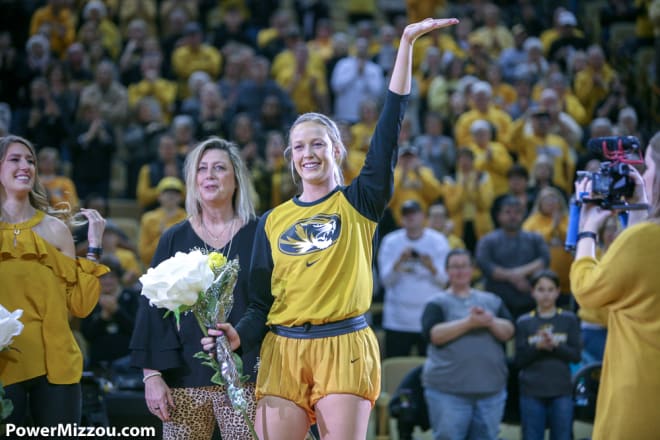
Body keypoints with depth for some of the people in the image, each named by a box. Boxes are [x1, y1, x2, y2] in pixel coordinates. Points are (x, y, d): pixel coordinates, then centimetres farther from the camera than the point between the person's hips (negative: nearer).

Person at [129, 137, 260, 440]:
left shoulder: (258, 235, 4)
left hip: (244, 377, -2)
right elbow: (153, 307, 6)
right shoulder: (174, 240, 9)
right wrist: (151, 375, -2)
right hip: (185, 378, 2)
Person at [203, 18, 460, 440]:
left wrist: (407, 44, -8)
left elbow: (390, 127, -4)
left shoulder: (358, 203, 5)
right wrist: (239, 335, -7)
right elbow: (262, 301, 14)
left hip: (345, 350, -3)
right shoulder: (273, 221, 13)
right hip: (283, 351, 3)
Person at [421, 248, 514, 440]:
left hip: (490, 388, 3)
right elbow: (433, 334, -11)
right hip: (448, 389, -3)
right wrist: (468, 323, -18)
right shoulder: (438, 304, 4)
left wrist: (490, 321, -15)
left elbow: (508, 331, 5)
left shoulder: (492, 301, 15)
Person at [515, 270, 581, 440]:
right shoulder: (524, 322, 5)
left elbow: (576, 355, 0)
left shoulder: (569, 320, 5)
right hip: (532, 393, 0)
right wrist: (538, 346, -16)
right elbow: (519, 360, 0)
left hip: (561, 392, 0)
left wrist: (555, 345, -16)